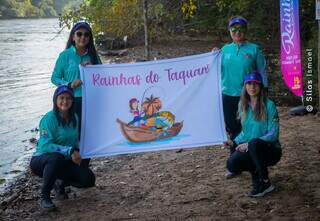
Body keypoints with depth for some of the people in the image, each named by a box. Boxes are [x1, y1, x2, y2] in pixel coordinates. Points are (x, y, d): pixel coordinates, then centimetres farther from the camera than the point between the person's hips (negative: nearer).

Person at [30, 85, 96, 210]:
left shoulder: (74, 118, 4)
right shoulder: (49, 118, -18)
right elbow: (45, 145, -26)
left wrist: (77, 153, -3)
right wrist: (69, 151, -33)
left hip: (64, 162, 6)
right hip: (42, 160, -6)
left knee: (89, 179, -12)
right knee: (56, 158, -41)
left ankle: (61, 183, 18)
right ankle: (44, 197, -23)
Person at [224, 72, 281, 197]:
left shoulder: (269, 105, -12)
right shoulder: (243, 105, 6)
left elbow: (273, 134, -16)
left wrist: (249, 144, -23)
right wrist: (234, 142, -3)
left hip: (270, 150, -4)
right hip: (249, 149, 4)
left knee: (254, 144, -38)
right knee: (231, 164, -24)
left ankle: (265, 183, -18)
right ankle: (255, 171, 8)